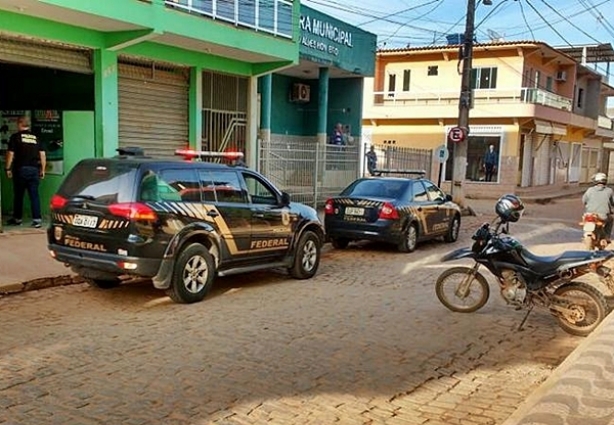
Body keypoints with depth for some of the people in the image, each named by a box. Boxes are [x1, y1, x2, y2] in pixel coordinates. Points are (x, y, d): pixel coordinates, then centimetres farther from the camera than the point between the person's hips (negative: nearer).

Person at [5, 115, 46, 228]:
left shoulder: (15, 137, -2)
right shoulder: (36, 138, 9)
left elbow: (10, 154, -6)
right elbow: (42, 155, 7)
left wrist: (8, 169, 1)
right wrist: (42, 170, 12)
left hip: (20, 169, -2)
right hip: (34, 169, 3)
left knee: (18, 195, 10)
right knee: (34, 195, 2)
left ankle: (17, 219, 20)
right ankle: (37, 219, -5)